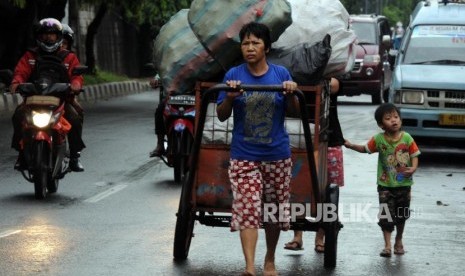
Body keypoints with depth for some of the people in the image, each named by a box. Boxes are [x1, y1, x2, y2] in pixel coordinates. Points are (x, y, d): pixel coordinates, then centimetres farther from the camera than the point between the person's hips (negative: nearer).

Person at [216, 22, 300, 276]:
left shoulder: (281, 73, 0)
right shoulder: (233, 75, -2)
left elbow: (294, 113, 5)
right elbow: (221, 116, 1)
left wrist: (291, 95, -15)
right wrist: (230, 97, -19)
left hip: (277, 154, 2)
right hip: (244, 155, -2)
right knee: (247, 209, -13)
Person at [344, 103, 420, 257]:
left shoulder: (407, 138, -9)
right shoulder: (378, 140, -6)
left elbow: (414, 155, -5)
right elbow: (365, 149, 6)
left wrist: (413, 168, -22)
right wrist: (351, 146, -7)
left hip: (404, 183, 1)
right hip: (385, 185, -1)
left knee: (401, 215, 15)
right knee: (386, 215, -5)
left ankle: (399, 241, 34)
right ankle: (387, 245, -2)